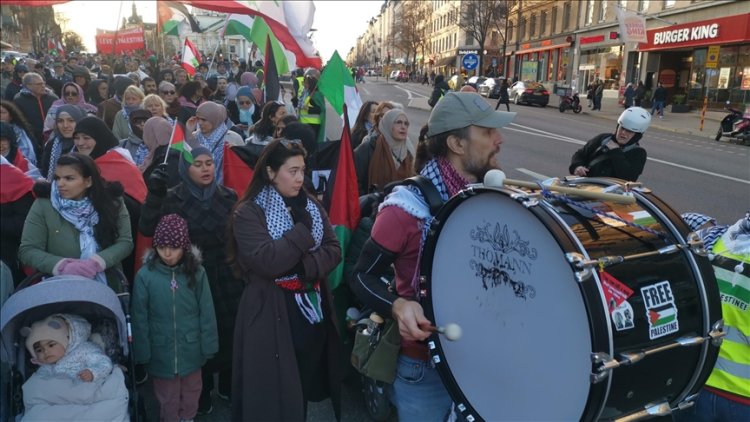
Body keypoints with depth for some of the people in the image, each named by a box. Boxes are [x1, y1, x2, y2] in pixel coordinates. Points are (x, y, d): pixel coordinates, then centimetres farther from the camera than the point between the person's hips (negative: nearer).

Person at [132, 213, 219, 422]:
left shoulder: (197, 272, -12)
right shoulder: (145, 275, -15)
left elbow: (207, 312, -4)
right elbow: (139, 318, -6)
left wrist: (208, 346, -2)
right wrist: (142, 353, -3)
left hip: (190, 348, 1)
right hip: (161, 350, -1)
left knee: (191, 391, 22)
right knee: (167, 396, 18)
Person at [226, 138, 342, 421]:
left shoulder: (311, 206, 8)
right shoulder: (248, 213, -10)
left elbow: (334, 251, 0)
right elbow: (268, 261, -22)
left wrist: (304, 266, -16)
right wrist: (303, 229, -16)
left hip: (313, 310, 6)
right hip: (272, 315, -5)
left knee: (307, 385, 17)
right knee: (275, 394, 6)